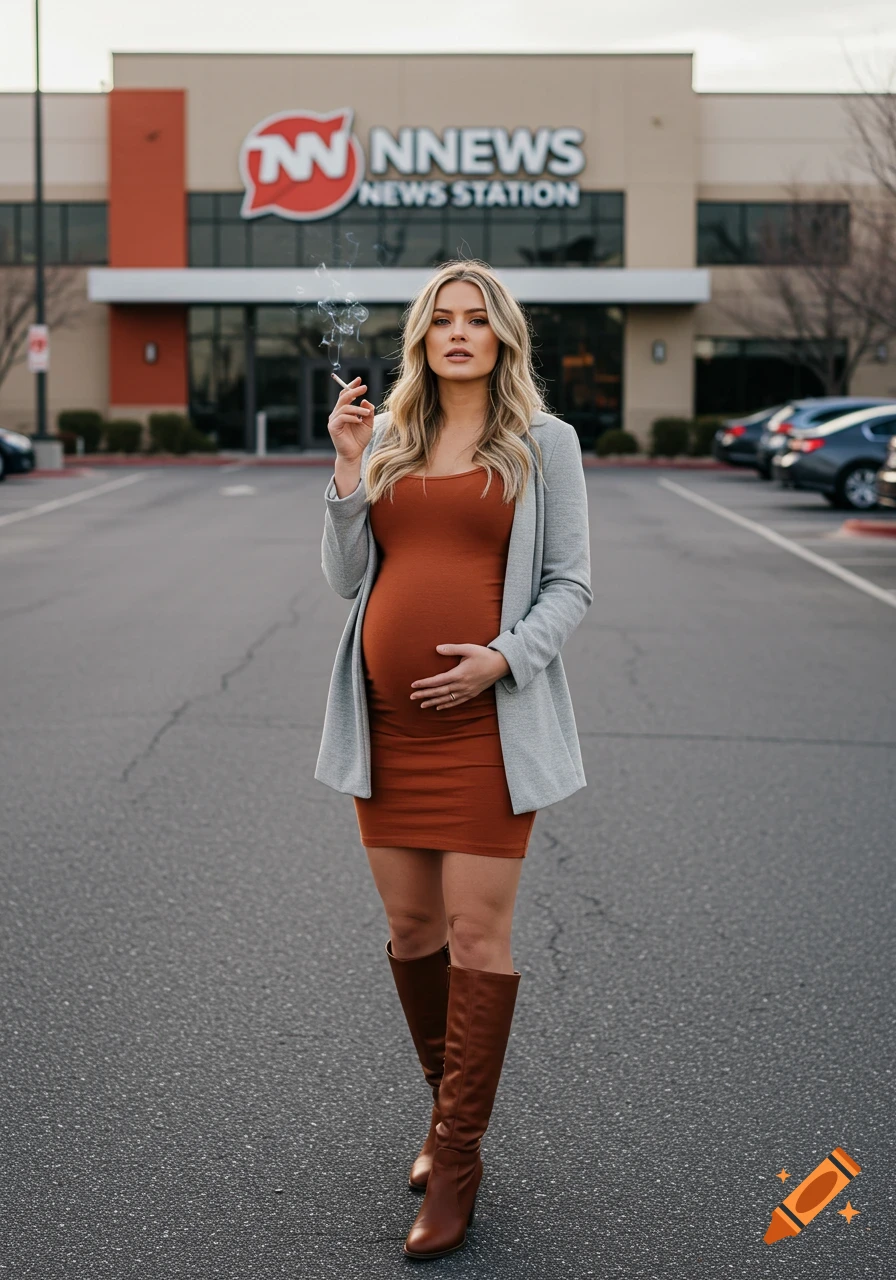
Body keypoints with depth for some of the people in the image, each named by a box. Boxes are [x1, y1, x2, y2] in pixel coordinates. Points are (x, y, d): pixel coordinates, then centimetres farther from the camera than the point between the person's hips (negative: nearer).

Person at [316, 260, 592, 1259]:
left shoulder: (543, 443, 2)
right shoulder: (386, 439, 11)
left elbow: (570, 585, 0)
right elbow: (346, 577, 9)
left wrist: (504, 656, -15)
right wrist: (349, 469, -2)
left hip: (486, 719, -4)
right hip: (387, 720, 4)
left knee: (478, 931, -4)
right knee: (410, 927, 11)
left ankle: (457, 1160, 5)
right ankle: (446, 1112, 31)